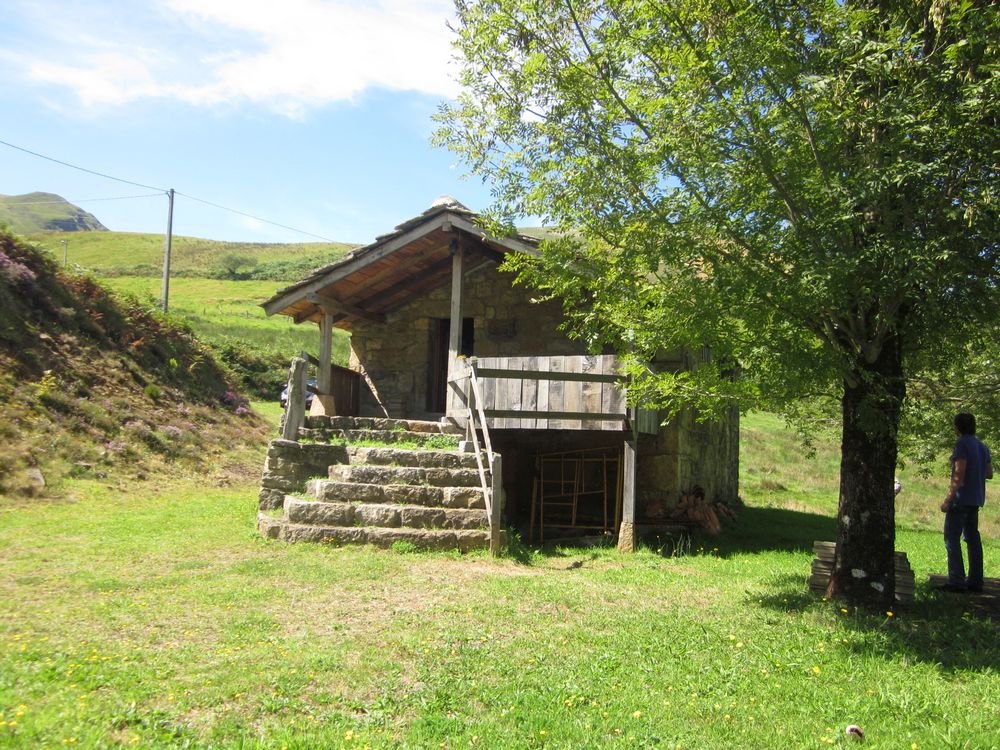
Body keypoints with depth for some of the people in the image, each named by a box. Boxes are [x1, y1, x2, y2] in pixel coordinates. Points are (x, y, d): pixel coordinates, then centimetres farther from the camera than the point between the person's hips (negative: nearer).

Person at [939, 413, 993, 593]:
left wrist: (947, 500, -17)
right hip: (976, 499, 8)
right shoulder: (982, 446, 12)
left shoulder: (962, 444, -13)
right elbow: (989, 474, 18)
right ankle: (975, 581, 14)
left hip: (961, 499, -8)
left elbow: (959, 475, -18)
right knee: (973, 538, 12)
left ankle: (956, 581, -10)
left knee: (952, 538, -6)